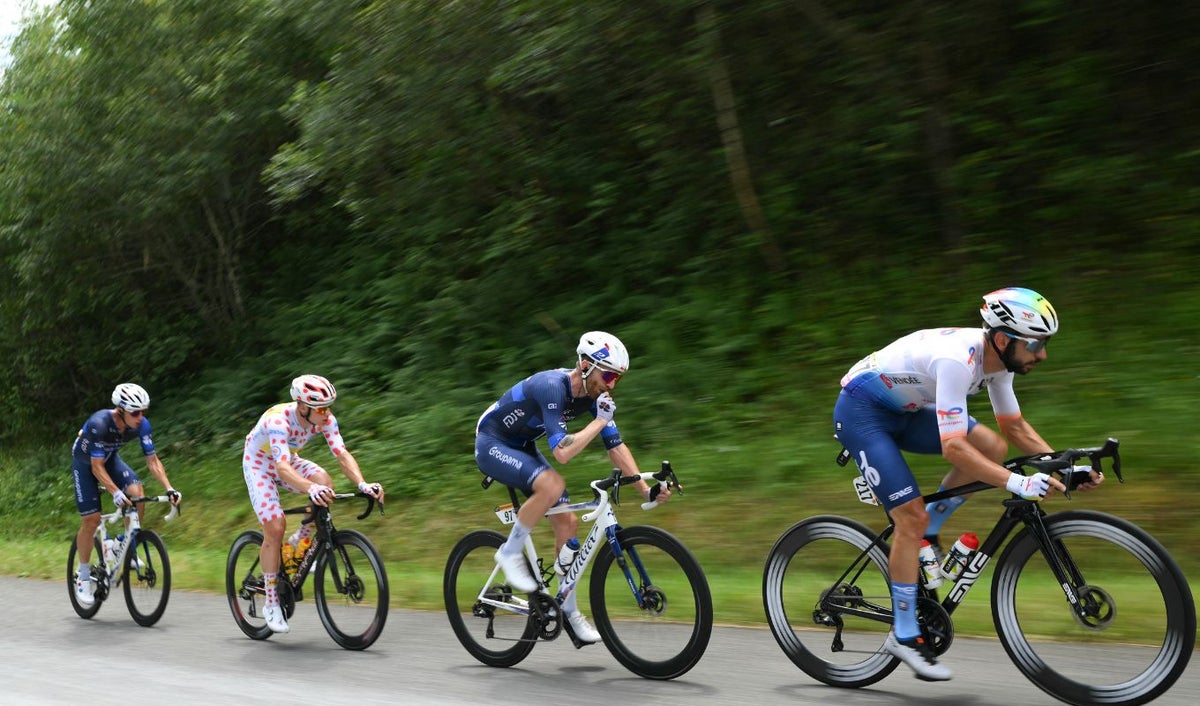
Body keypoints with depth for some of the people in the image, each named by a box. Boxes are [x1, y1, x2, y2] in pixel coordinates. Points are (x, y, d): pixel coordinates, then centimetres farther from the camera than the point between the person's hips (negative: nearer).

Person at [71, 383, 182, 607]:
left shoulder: (142, 425, -23)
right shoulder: (99, 424, -37)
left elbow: (152, 460, -18)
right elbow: (97, 466, -34)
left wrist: (169, 488, -30)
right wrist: (115, 492, -47)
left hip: (110, 458, 4)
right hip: (85, 463, -4)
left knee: (137, 492, -23)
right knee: (91, 520, -10)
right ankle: (84, 577, 7)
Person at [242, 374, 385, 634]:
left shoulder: (325, 419, -21)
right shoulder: (279, 420, -37)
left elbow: (342, 454, -28)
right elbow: (282, 468, -49)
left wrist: (363, 484, -46)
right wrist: (311, 489, -66)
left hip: (288, 461, 5)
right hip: (259, 465, -5)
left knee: (324, 481, -26)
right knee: (275, 528, -16)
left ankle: (300, 543, -3)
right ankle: (271, 603, -2)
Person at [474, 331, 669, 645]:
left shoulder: (593, 393, -8)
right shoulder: (552, 386, -33)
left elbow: (616, 446, -3)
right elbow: (562, 452, -40)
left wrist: (645, 488, -10)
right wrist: (600, 420, -31)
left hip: (522, 447, 8)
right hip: (491, 444, -8)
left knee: (568, 522, -1)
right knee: (552, 485, -34)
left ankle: (569, 610, 11)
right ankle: (510, 553, -13)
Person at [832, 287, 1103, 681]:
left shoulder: (995, 358, -6)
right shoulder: (956, 360, -33)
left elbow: (1015, 427, 7)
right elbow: (953, 448, -37)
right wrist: (1017, 483, -43)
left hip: (903, 409, 8)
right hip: (860, 411, -8)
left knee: (993, 447, -8)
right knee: (912, 516, -14)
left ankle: (924, 536, 6)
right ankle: (904, 636, -1)